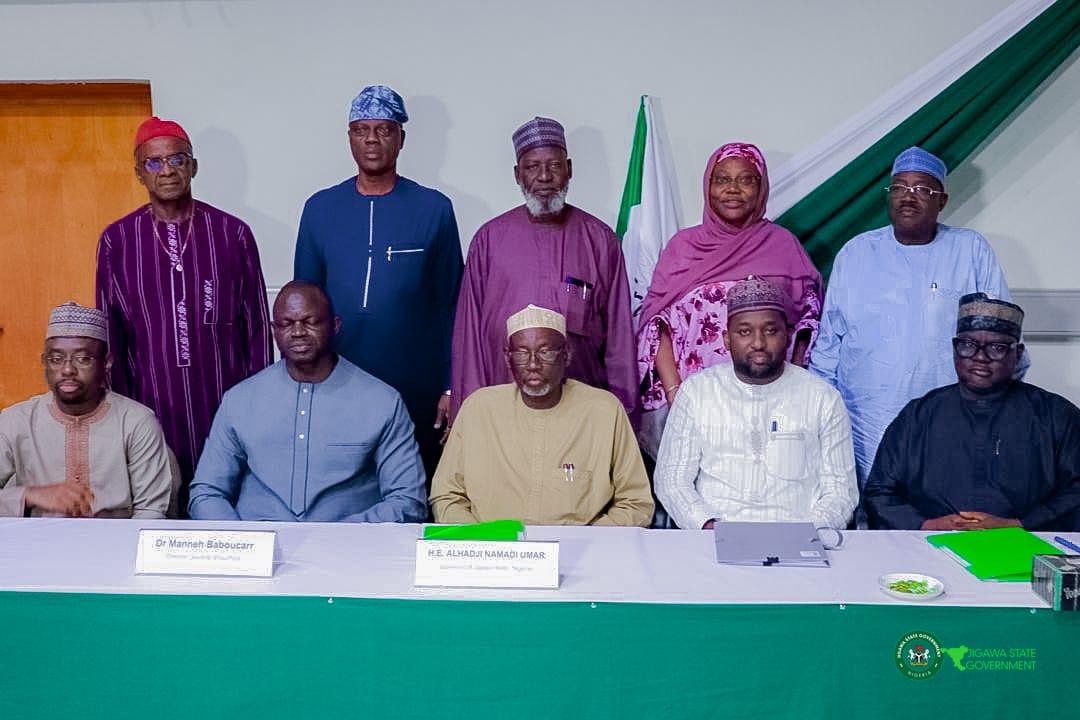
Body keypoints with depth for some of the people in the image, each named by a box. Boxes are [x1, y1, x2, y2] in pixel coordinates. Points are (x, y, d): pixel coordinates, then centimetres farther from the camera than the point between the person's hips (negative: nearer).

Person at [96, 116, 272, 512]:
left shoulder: (232, 233, 0)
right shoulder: (117, 240, 2)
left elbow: (257, 326, 4)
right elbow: (111, 336, 7)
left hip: (226, 402, 0)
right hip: (154, 404, 1)